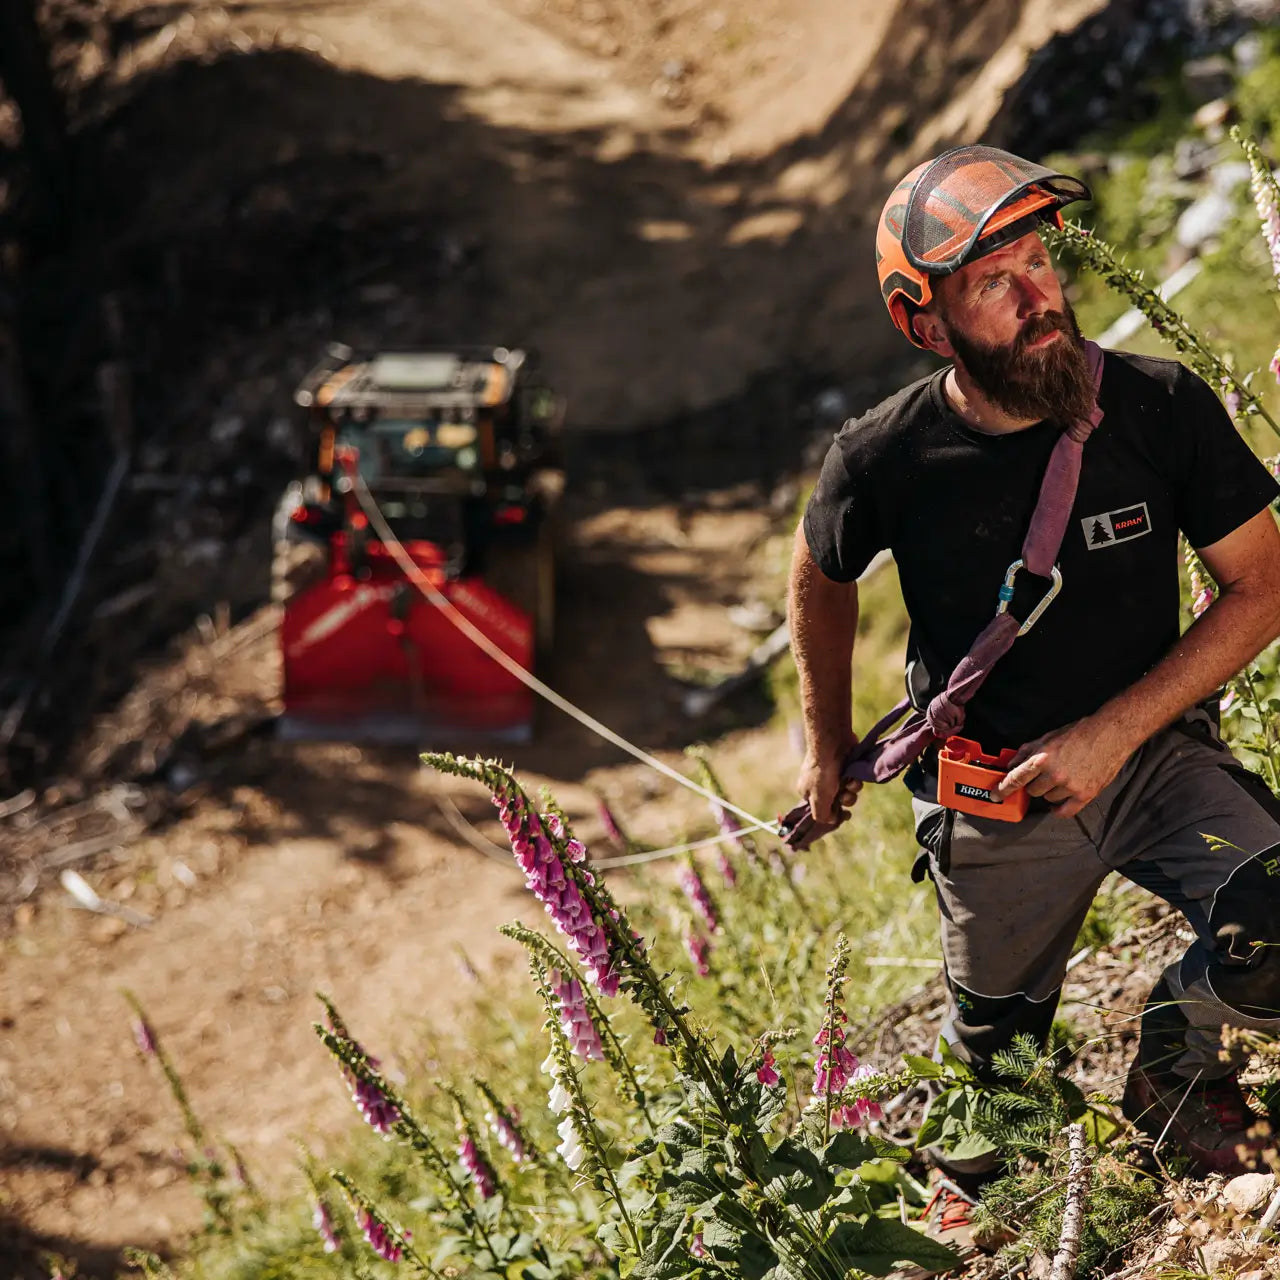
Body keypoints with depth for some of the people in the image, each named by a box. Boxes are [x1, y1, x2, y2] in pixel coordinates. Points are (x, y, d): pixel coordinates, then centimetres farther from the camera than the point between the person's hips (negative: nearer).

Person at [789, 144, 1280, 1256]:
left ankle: (1176, 1051, 10)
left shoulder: (1163, 406, -15)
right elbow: (821, 578, 8)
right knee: (994, 1055, 16)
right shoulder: (884, 459, -15)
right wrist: (828, 741, 17)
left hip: (1153, 750, 0)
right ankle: (969, 1189, 54)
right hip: (992, 799, 0)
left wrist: (1112, 734, -17)